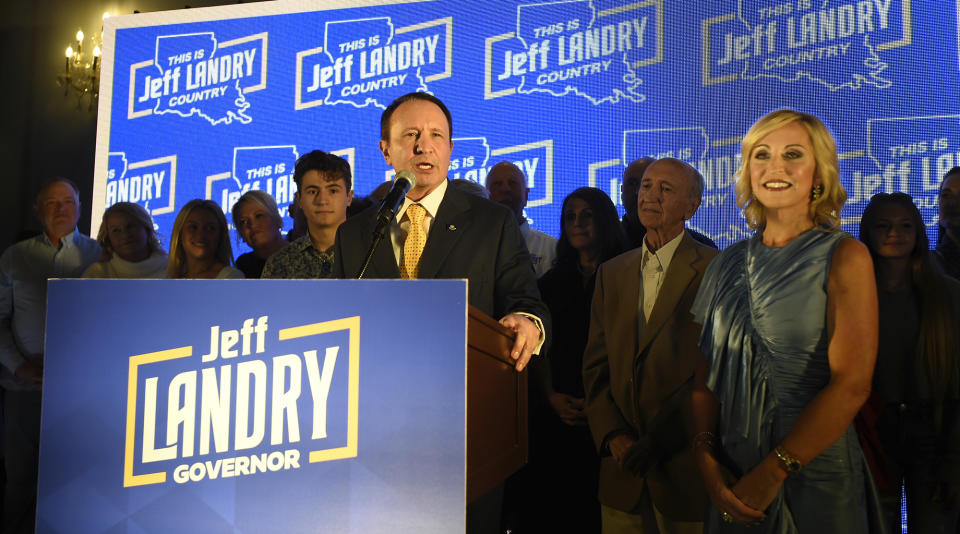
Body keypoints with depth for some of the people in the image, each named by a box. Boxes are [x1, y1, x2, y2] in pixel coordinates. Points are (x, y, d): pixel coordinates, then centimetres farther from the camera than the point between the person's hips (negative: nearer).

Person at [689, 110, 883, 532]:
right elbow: (707, 373, 4)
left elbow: (851, 384, -15)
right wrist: (707, 459, -10)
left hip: (815, 478, -3)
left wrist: (771, 474, -17)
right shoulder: (729, 265, 5)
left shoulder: (845, 257, -7)